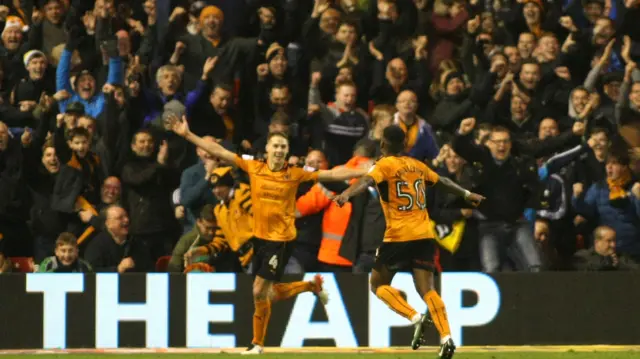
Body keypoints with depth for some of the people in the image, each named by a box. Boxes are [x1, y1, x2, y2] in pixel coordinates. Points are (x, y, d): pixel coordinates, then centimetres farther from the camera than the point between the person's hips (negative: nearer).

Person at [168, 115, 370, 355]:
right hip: (260, 237, 5)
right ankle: (313, 285, 35)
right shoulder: (254, 168, -1)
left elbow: (332, 175, -8)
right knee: (267, 293, 13)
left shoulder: (295, 174, -8)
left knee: (260, 292, -7)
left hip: (281, 240, -5)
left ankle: (257, 342, 11)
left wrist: (365, 172, -15)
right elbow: (220, 152, 0)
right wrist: (187, 135, -2)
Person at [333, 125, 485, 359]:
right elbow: (443, 182, 31)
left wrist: (346, 194, -41)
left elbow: (367, 181, -23)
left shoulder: (385, 165, -2)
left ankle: (415, 318, -10)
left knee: (378, 284, 9)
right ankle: (446, 338, -18)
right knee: (426, 289, 0)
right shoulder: (417, 166, 16)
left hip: (399, 236, -5)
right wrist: (466, 194, 48)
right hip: (424, 235, 5)